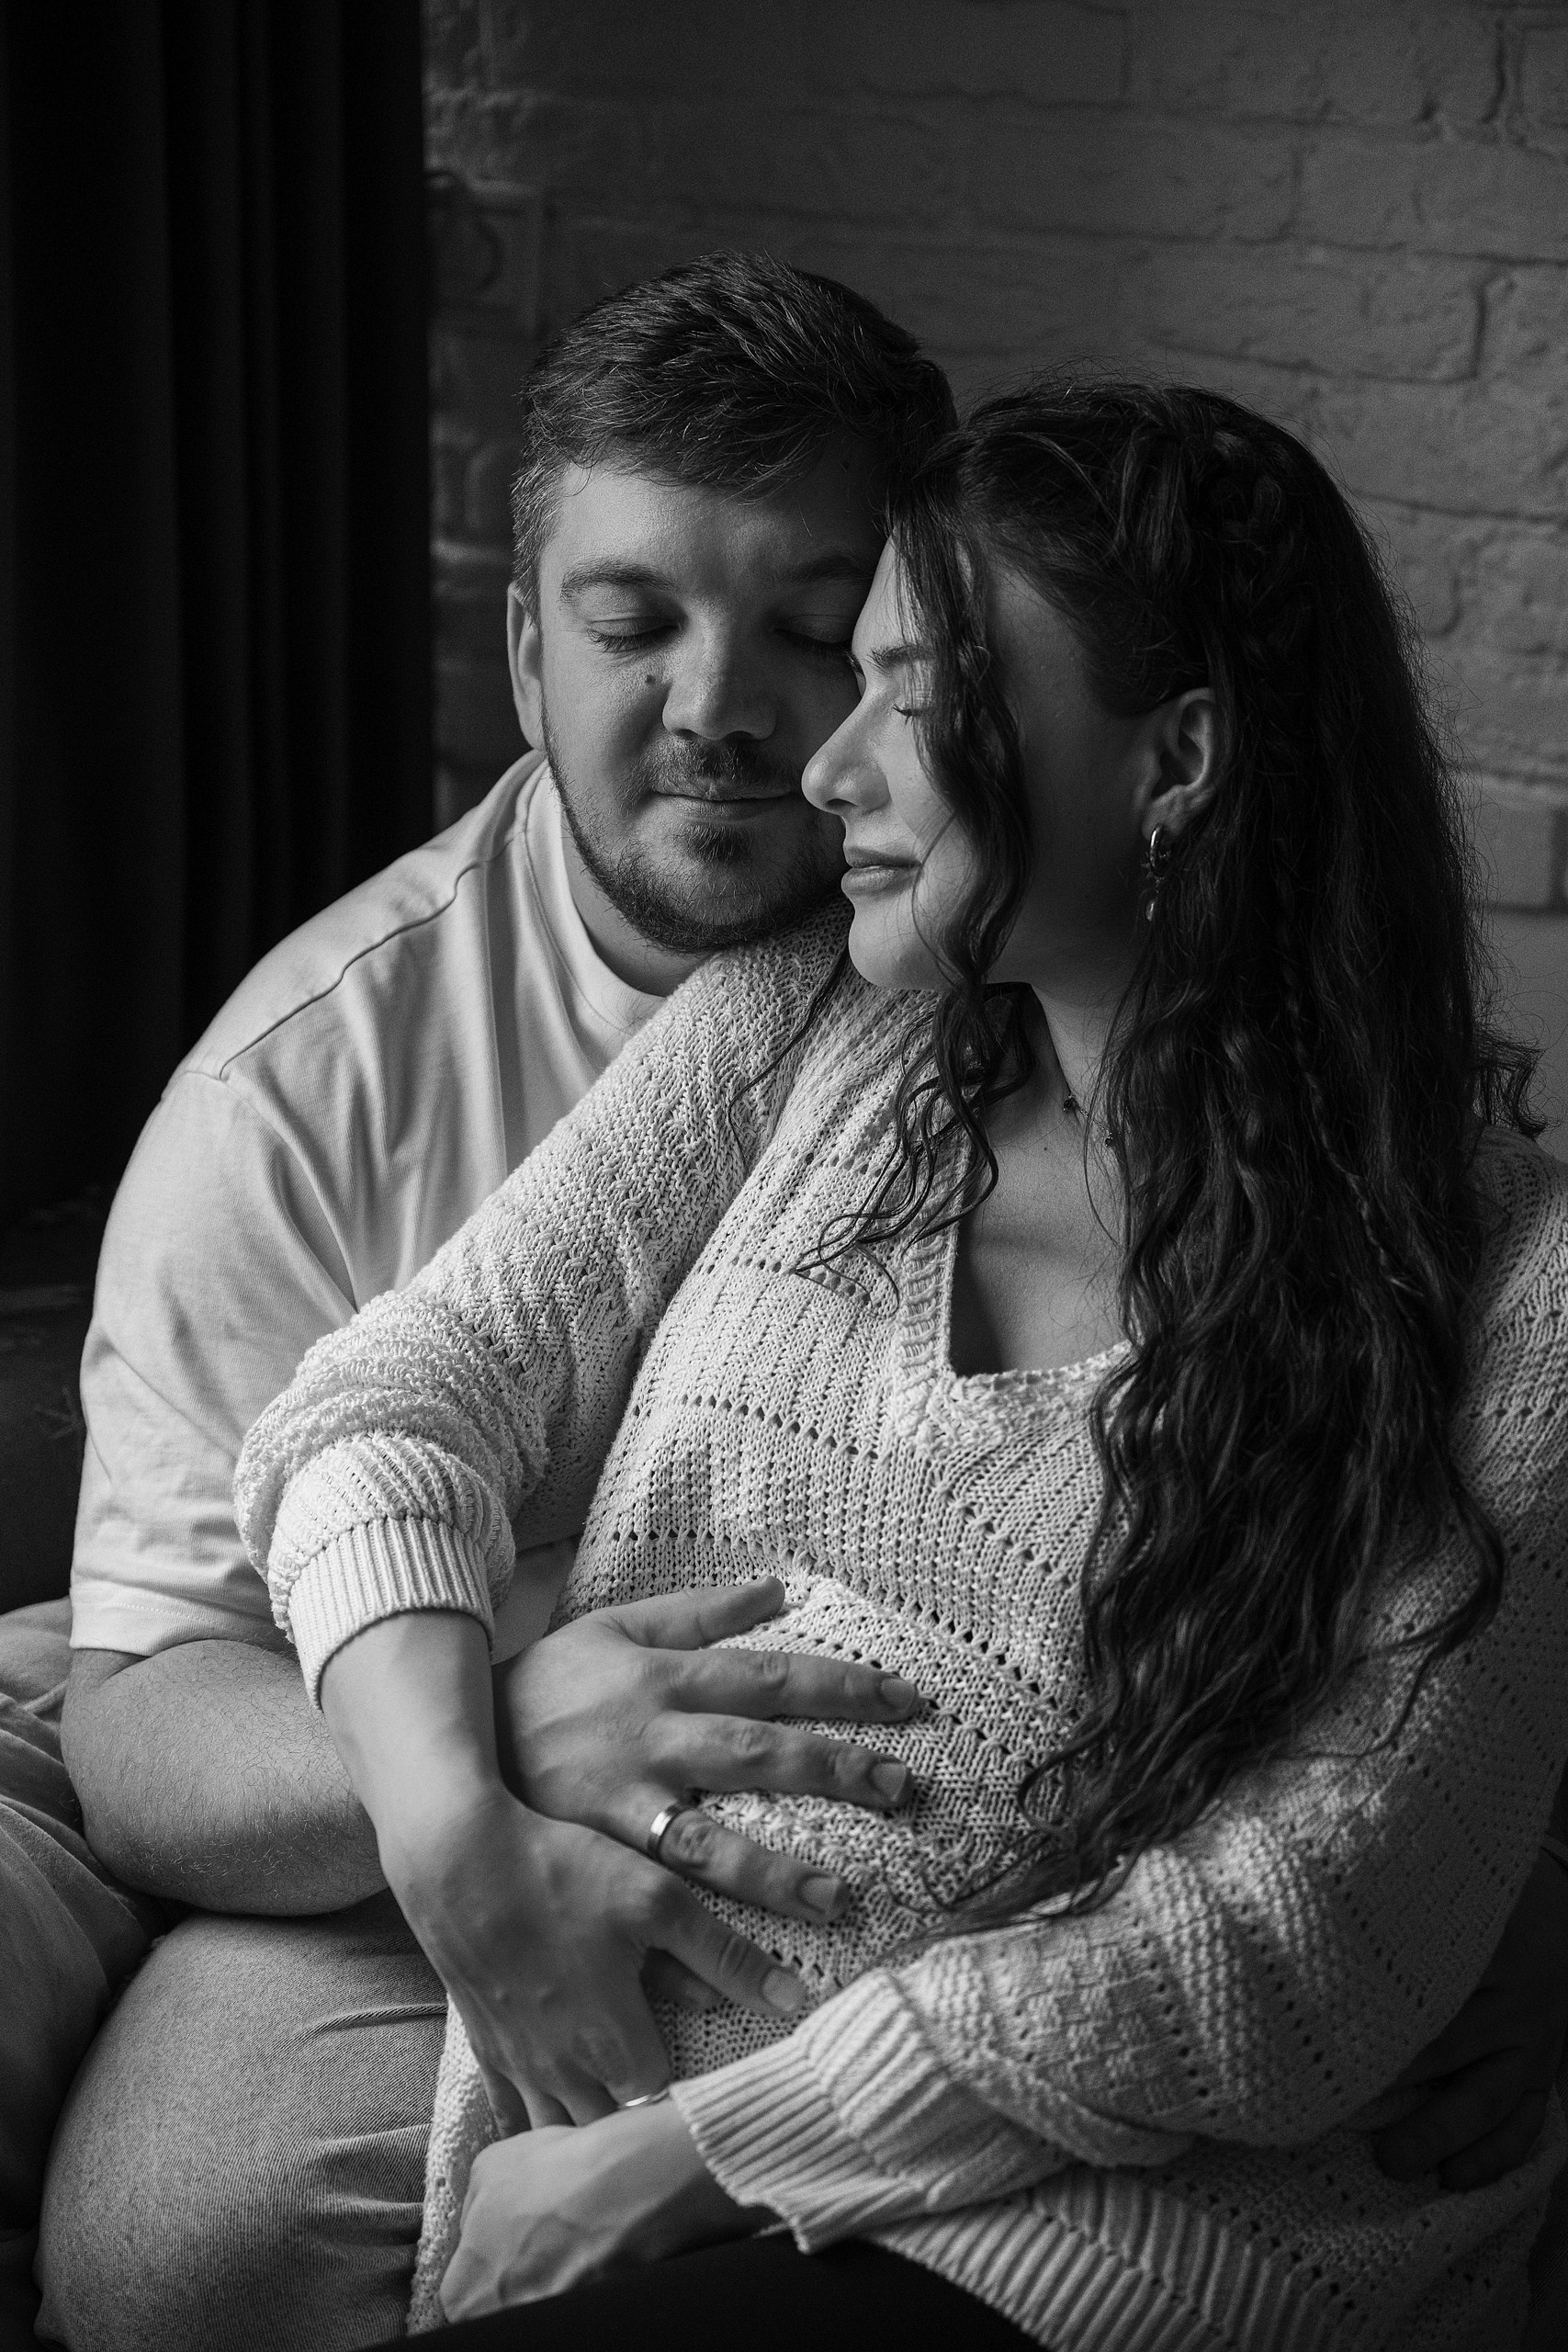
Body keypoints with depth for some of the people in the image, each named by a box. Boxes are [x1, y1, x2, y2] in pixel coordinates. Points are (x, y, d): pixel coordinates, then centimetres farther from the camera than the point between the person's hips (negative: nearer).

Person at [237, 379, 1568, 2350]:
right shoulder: (783, 1037, 7)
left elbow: (1294, 1946, -12)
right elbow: (396, 1396, 4)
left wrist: (698, 2152, -13)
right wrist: (450, 1819, -16)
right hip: (592, 2093, 5)